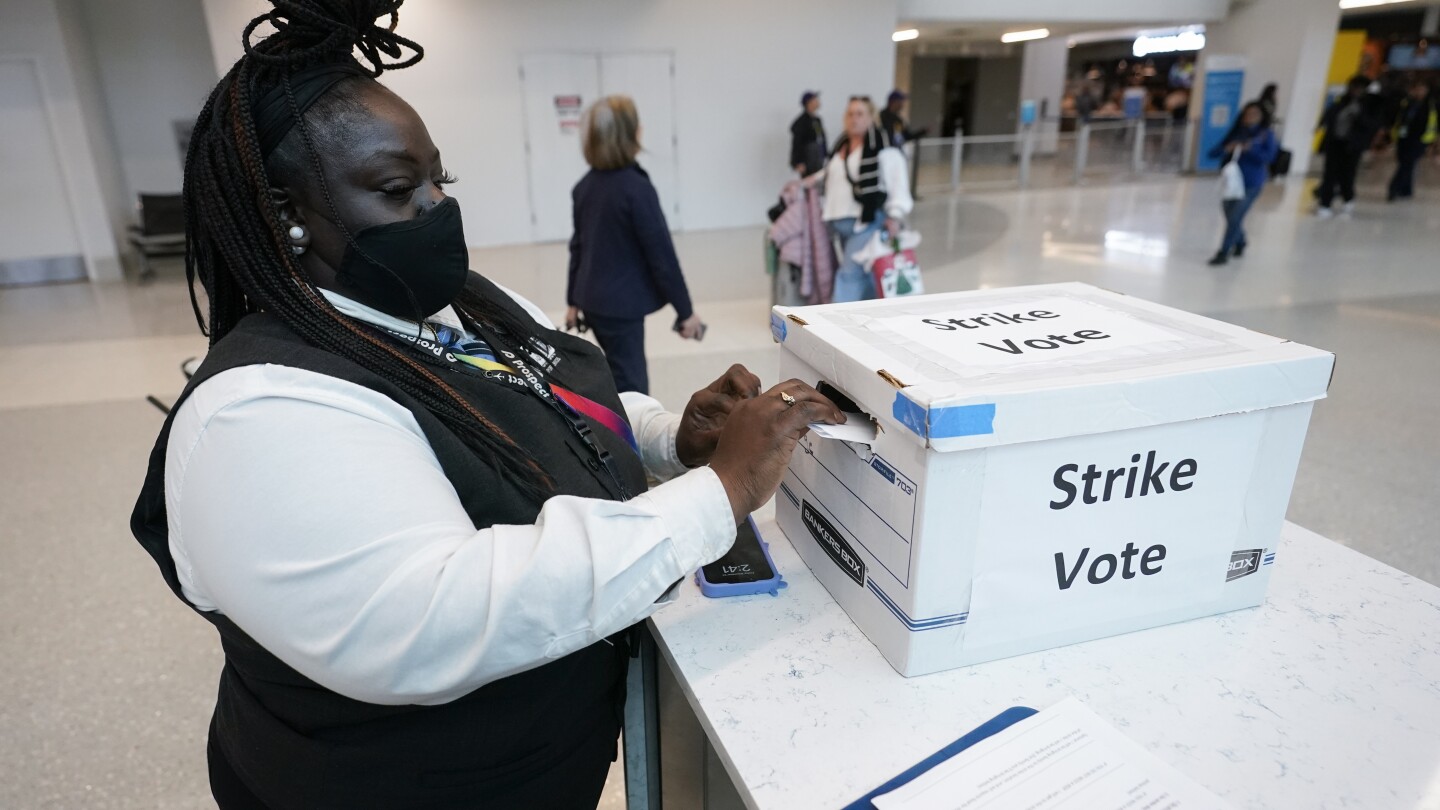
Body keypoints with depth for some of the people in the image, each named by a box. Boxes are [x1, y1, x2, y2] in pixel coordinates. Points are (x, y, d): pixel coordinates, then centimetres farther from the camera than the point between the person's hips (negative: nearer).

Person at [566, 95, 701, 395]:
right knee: (628, 390, -1)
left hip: (594, 301, 8)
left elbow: (578, 246, 13)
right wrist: (685, 310, -8)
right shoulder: (636, 187, -18)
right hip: (621, 305, -8)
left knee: (630, 381, 22)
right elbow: (662, 254, -16)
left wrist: (574, 300, 21)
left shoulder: (585, 186, 6)